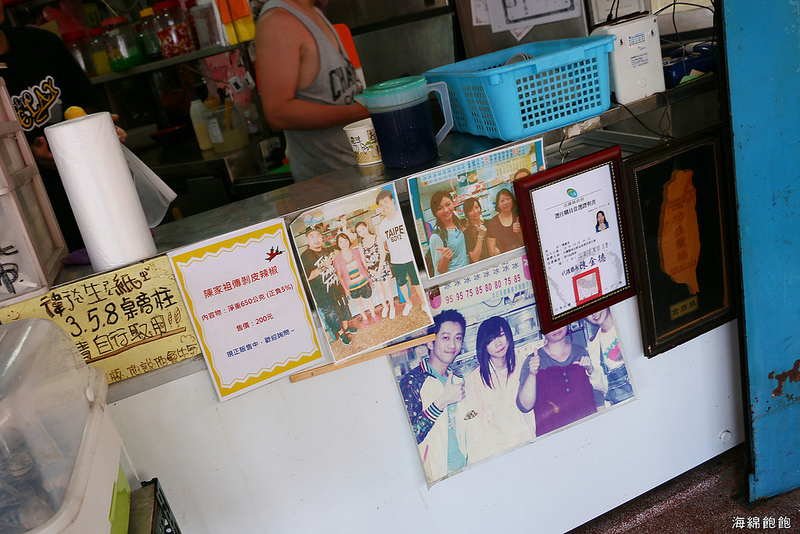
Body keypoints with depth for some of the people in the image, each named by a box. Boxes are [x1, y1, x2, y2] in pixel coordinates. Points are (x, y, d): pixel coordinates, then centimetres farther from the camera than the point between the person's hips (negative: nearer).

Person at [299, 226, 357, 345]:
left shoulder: (326, 252, 8)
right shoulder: (305, 257, -18)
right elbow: (306, 277, -27)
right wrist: (322, 268, -29)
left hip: (335, 287, 8)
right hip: (322, 294, -7)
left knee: (343, 307, 20)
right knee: (332, 315, 3)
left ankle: (346, 327, 43)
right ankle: (341, 333, 24)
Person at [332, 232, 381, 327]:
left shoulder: (356, 252, -7)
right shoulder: (337, 259, -13)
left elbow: (363, 265, 5)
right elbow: (339, 275, -6)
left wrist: (368, 278, 7)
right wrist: (345, 288, -7)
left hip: (364, 282, 1)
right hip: (351, 287, -1)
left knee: (369, 300, 14)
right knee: (358, 303, 19)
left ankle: (373, 315, 43)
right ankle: (364, 318, 44)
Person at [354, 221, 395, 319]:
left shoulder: (377, 238, -9)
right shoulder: (361, 244, -1)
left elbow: (382, 254, -11)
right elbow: (363, 261, 1)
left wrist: (379, 270, -16)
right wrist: (372, 271, -11)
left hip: (383, 267, -3)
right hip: (372, 271, 3)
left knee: (387, 288, 5)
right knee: (378, 290, 15)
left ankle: (392, 307, 25)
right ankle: (385, 306, 38)